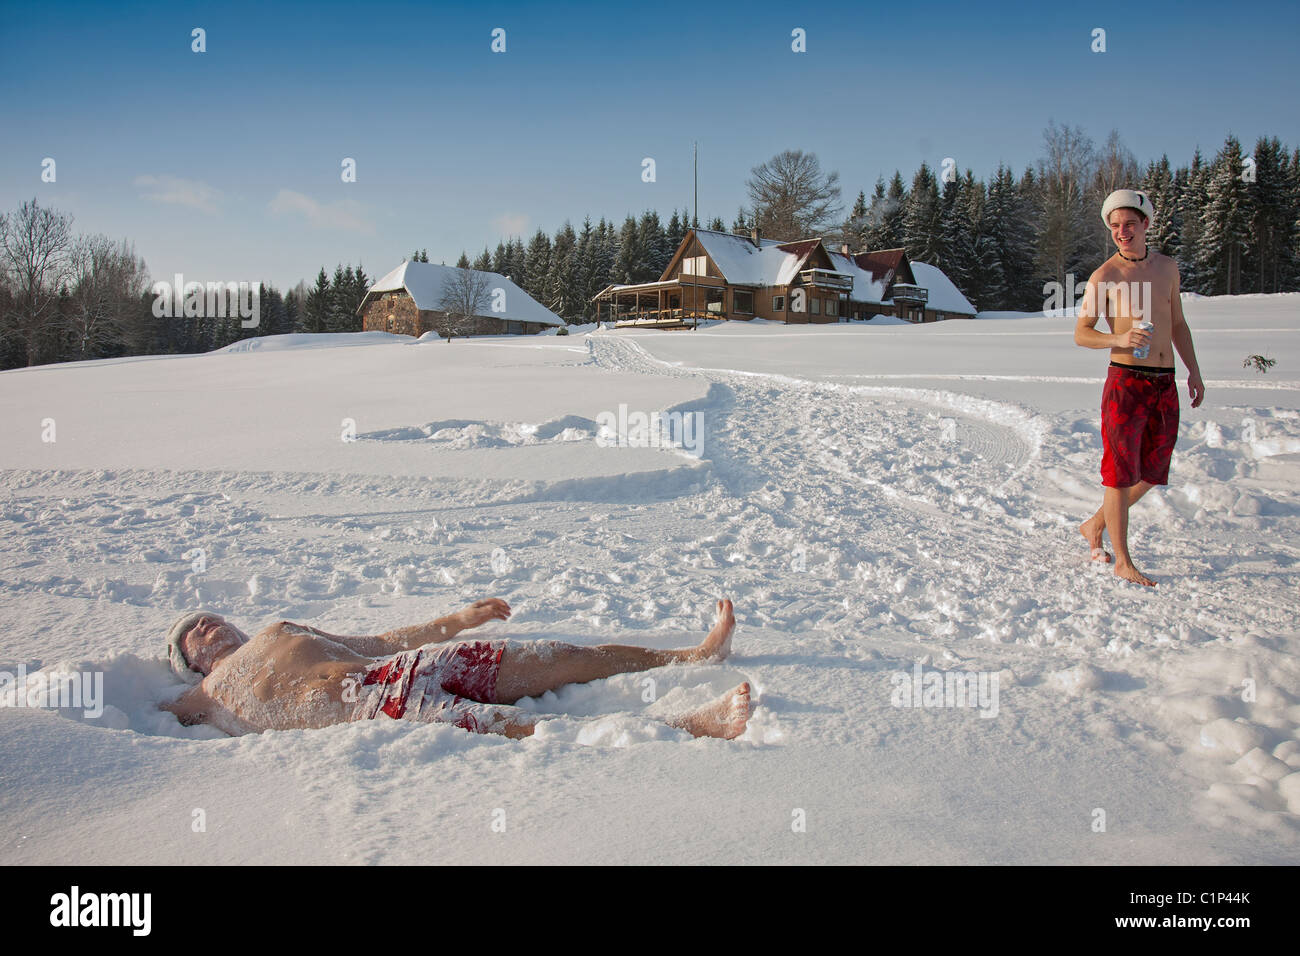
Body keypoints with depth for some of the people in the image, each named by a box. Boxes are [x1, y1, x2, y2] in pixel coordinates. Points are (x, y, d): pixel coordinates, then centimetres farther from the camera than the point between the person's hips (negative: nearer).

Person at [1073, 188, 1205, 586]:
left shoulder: (1167, 267, 12)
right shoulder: (1104, 277, -6)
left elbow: (1178, 323, 21)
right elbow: (1081, 333, -6)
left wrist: (1193, 370, 15)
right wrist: (1121, 338, -24)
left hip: (1165, 385, 6)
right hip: (1126, 383, -6)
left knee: (1151, 472, 12)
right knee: (1121, 473, -1)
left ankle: (1095, 525, 31)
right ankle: (1123, 561, 8)